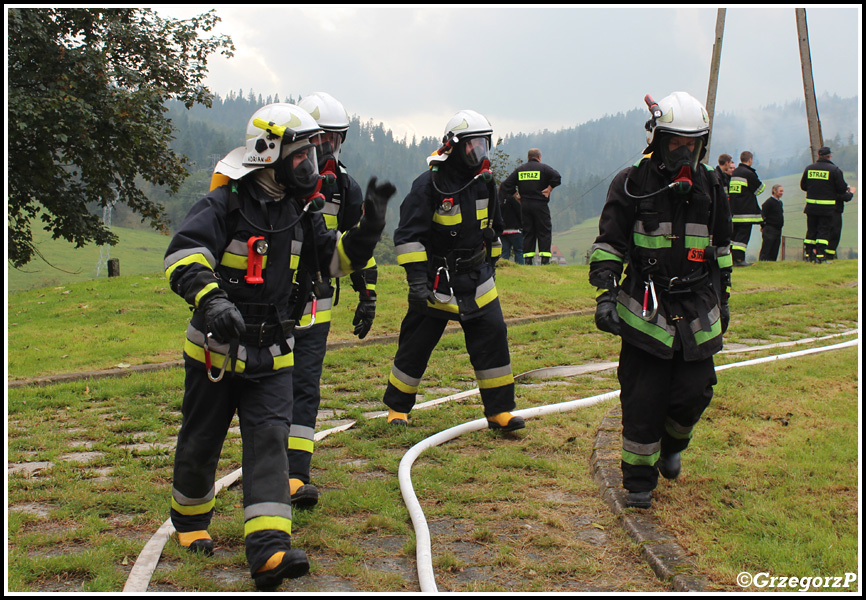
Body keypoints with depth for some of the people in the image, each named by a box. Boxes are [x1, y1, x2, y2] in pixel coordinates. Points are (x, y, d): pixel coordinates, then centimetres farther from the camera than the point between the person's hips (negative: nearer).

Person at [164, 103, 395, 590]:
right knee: (201, 442, 11)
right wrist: (210, 298, -47)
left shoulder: (298, 212, 7)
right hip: (217, 349, -4)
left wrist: (370, 228, -2)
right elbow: (184, 254, -29)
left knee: (270, 440, -9)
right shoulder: (225, 205, -15)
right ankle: (191, 522, 38)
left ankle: (269, 549, -16)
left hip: (272, 355, 4)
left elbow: (335, 258, 14)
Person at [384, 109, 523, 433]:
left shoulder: (485, 182, 6)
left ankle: (499, 411, 6)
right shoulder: (429, 184, -13)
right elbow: (409, 234, -14)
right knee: (416, 345, 3)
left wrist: (490, 265, 23)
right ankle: (397, 407, 21)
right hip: (436, 283, -5)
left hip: (477, 281, 5)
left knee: (493, 338, -3)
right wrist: (416, 278, -19)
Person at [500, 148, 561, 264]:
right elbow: (557, 177, -16)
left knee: (527, 232, 8)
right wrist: (549, 188, -7)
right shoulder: (544, 168, -1)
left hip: (524, 205, 4)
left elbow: (506, 184, 7)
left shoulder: (519, 169, 10)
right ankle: (545, 259, -6)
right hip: (540, 205, -4)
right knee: (544, 232, 1)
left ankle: (528, 259, 4)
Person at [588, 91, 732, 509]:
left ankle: (671, 445, 34)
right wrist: (606, 293, -15)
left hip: (697, 311, 4)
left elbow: (721, 248, 20)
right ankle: (639, 480, 13)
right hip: (645, 311, -3)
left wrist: (722, 297, 22)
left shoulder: (709, 187, 9)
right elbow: (608, 244, -5)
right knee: (642, 400, -3)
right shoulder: (631, 185, -5)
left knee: (693, 393, 1)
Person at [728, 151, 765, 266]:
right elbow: (759, 189, -3)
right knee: (743, 234, -7)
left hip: (733, 211, 8)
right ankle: (739, 259, -12)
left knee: (735, 234, 12)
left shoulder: (733, 173, 12)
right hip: (745, 212, -8)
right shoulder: (749, 173, -12)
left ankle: (732, 257, 12)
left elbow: (727, 191, 19)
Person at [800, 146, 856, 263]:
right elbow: (842, 189, -7)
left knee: (811, 230, 11)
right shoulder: (834, 170, -7)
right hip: (827, 208, -4)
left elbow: (803, 186, 12)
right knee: (824, 231, 0)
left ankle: (809, 255, 11)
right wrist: (849, 190, 16)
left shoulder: (809, 168, 5)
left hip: (811, 206, 4)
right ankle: (820, 256, -6)